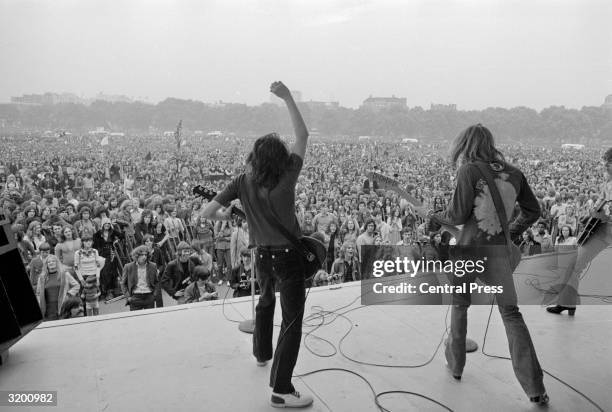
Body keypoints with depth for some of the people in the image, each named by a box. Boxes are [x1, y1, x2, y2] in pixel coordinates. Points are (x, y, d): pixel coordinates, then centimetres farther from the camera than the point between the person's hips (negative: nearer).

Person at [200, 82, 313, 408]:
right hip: (289, 257, -4)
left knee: (265, 301, 32)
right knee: (292, 322, -1)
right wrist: (287, 97, -8)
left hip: (263, 256, 5)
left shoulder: (243, 182, -6)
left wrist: (225, 214, 15)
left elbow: (207, 212, -7)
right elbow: (303, 136, -7)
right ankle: (281, 390, -3)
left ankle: (261, 353, 50)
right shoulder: (287, 178, -13)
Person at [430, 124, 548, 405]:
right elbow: (533, 211, 13)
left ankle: (456, 363, 33)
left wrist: (435, 217, 7)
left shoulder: (469, 170, -9)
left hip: (469, 248, -3)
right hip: (499, 253, 3)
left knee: (459, 306, 20)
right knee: (511, 314, 10)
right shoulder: (513, 173, 5)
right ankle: (535, 388, 4)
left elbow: (458, 216, -12)